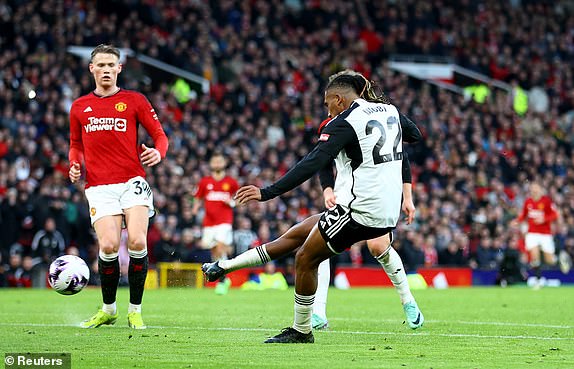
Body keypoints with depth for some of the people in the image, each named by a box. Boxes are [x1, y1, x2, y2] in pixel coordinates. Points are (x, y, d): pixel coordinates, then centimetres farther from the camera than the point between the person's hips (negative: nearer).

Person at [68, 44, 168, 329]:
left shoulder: (134, 100, 8)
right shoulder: (79, 107, 15)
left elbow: (159, 135, 8)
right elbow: (76, 144, 26)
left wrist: (158, 152, -14)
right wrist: (75, 164, 5)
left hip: (132, 181, -1)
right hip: (99, 186, 1)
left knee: (137, 242, -16)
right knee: (108, 246, -14)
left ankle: (135, 310, -1)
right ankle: (108, 309, 7)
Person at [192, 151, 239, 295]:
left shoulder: (231, 182, 5)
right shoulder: (205, 182, 9)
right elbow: (198, 198, 16)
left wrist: (232, 202, -7)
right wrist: (196, 207, -4)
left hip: (225, 221, -3)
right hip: (209, 222, 3)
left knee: (220, 248, -18)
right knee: (213, 252, 5)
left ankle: (221, 282, -14)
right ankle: (224, 279, 24)